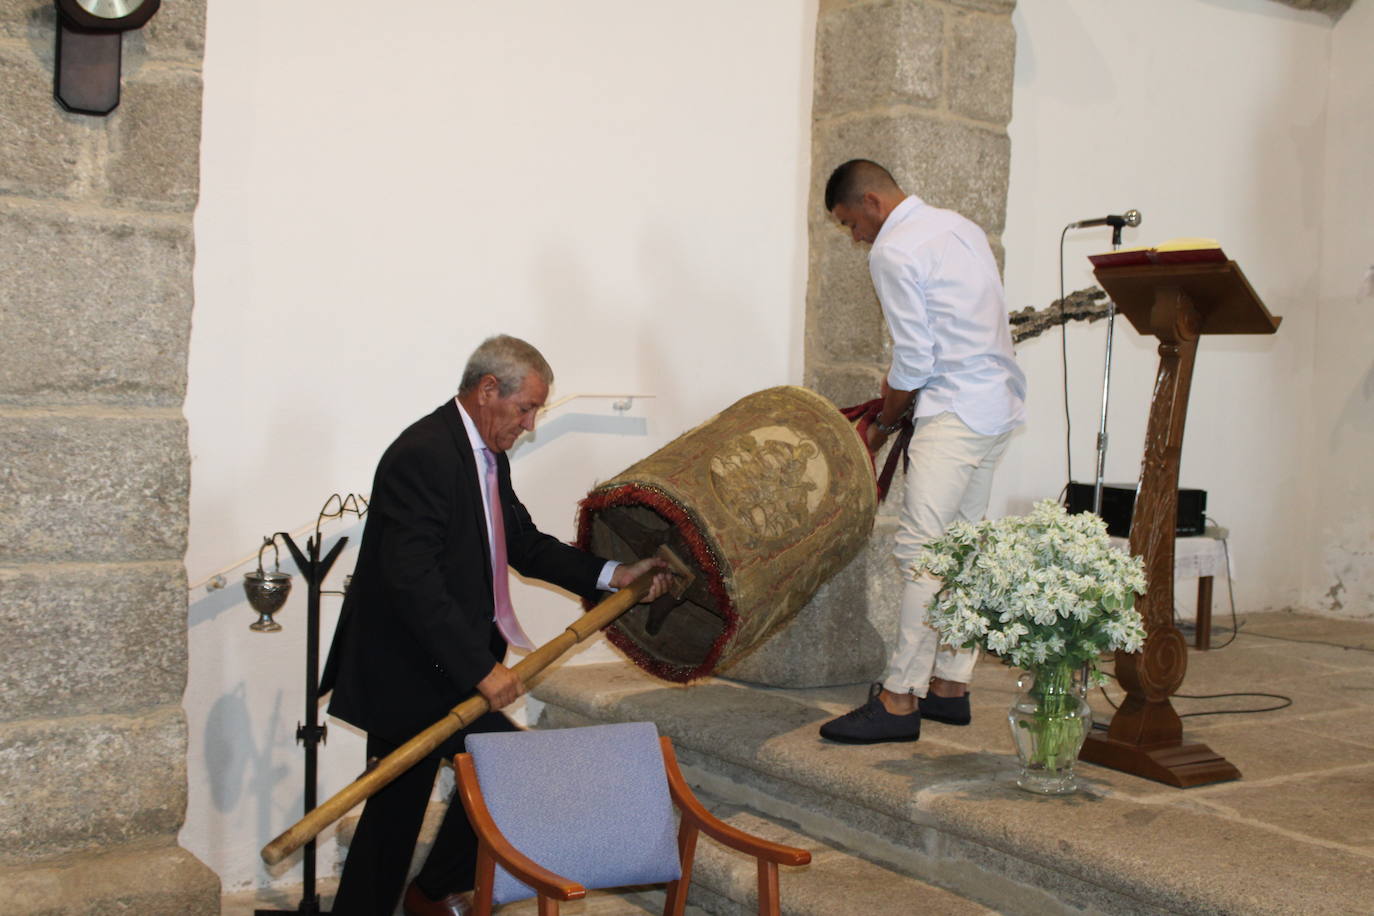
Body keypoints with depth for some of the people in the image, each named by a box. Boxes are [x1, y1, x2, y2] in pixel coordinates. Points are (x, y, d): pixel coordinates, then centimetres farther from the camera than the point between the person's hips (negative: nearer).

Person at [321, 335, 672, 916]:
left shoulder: (488, 456, 12)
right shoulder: (423, 454, -20)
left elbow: (526, 545, 19)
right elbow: (412, 579, -27)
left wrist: (612, 576, 9)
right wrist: (481, 668, -27)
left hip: (429, 668, 10)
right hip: (408, 675, -10)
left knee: (398, 808, 16)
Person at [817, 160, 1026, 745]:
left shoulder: (893, 251, -10)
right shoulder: (960, 226, 18)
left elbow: (913, 362, -13)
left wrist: (884, 425, 2)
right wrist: (899, 399, 18)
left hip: (956, 412, -10)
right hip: (1000, 403, 10)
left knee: (922, 552, -11)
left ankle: (900, 700, -11)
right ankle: (950, 685, 18)